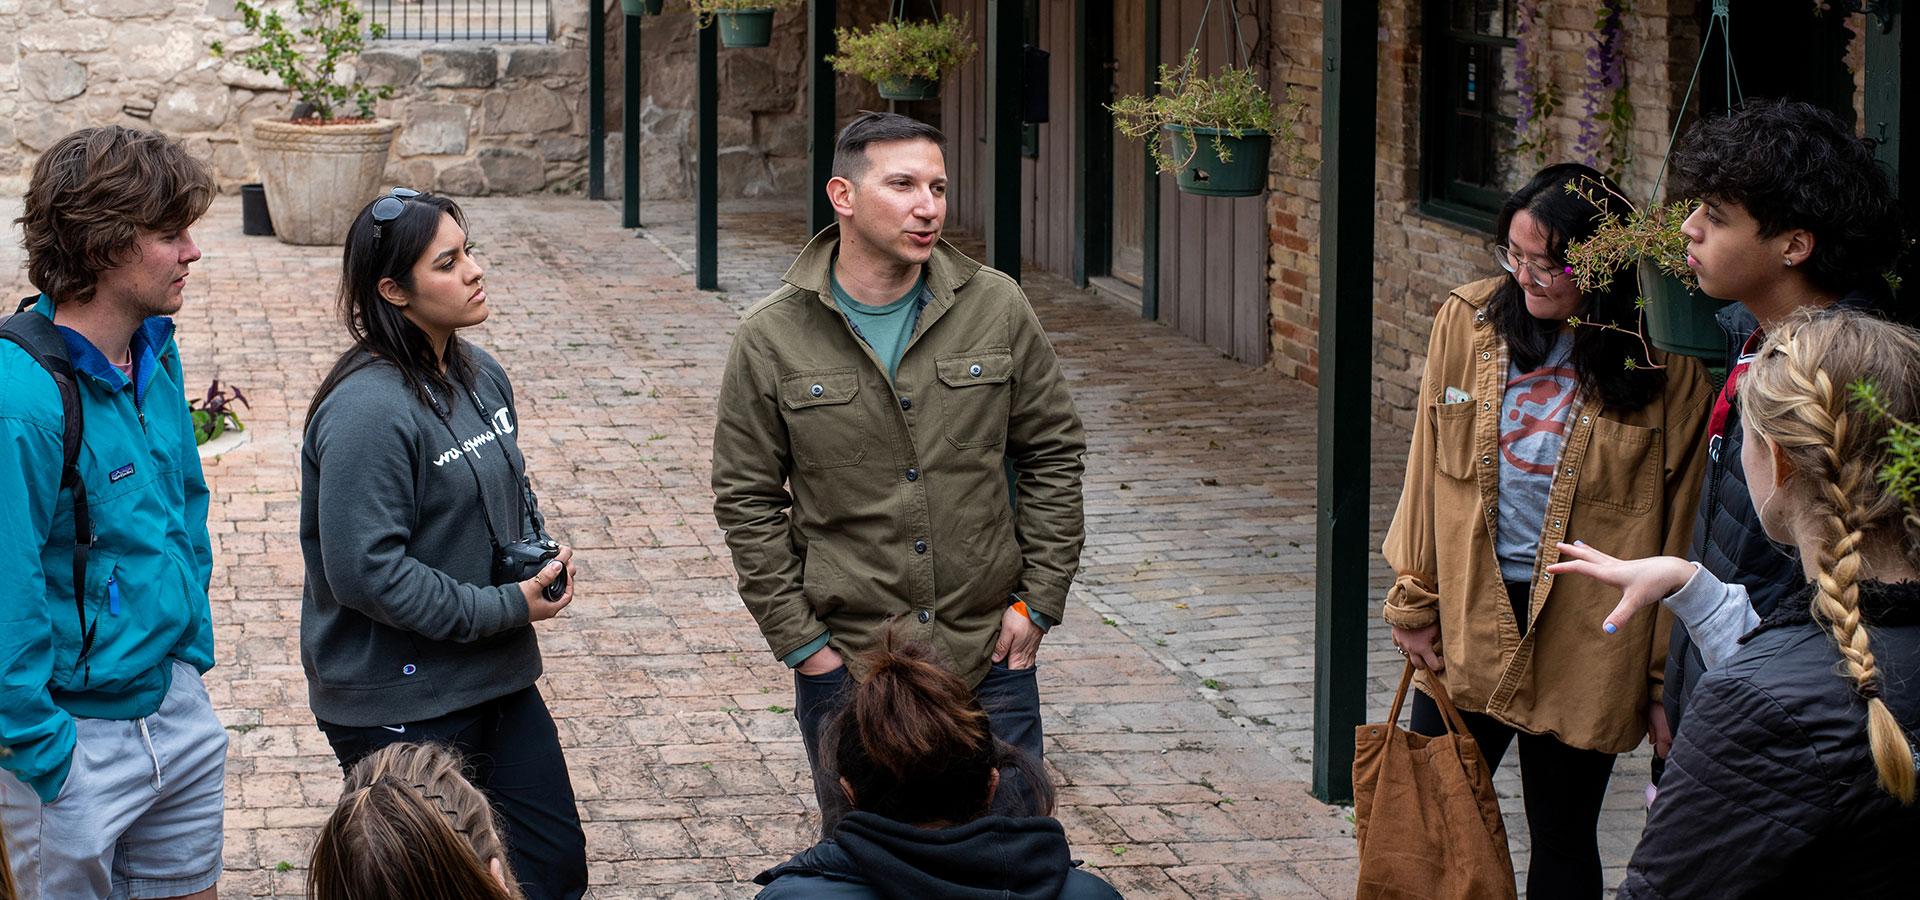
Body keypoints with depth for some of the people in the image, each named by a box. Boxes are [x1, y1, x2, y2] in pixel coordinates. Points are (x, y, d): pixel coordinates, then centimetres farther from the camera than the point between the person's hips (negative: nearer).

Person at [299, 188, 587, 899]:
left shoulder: (480, 375, 6)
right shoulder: (367, 409, -22)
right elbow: (366, 570, -25)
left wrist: (542, 559, 1)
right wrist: (504, 607, -19)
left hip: (497, 680, 8)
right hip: (399, 705, -8)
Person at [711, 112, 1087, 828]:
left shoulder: (996, 308, -1)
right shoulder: (771, 340, -5)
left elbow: (1054, 453, 6)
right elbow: (746, 502, -1)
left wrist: (1037, 602, 1)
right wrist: (799, 640, -5)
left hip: (991, 659, 1)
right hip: (845, 662, -1)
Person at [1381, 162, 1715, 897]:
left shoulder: (1663, 368, -12)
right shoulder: (1468, 320, -2)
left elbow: (1680, 534, -7)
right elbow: (1427, 471, 7)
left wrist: (1666, 678, -5)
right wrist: (1414, 602, 9)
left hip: (1580, 643, -3)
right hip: (1467, 618, 3)